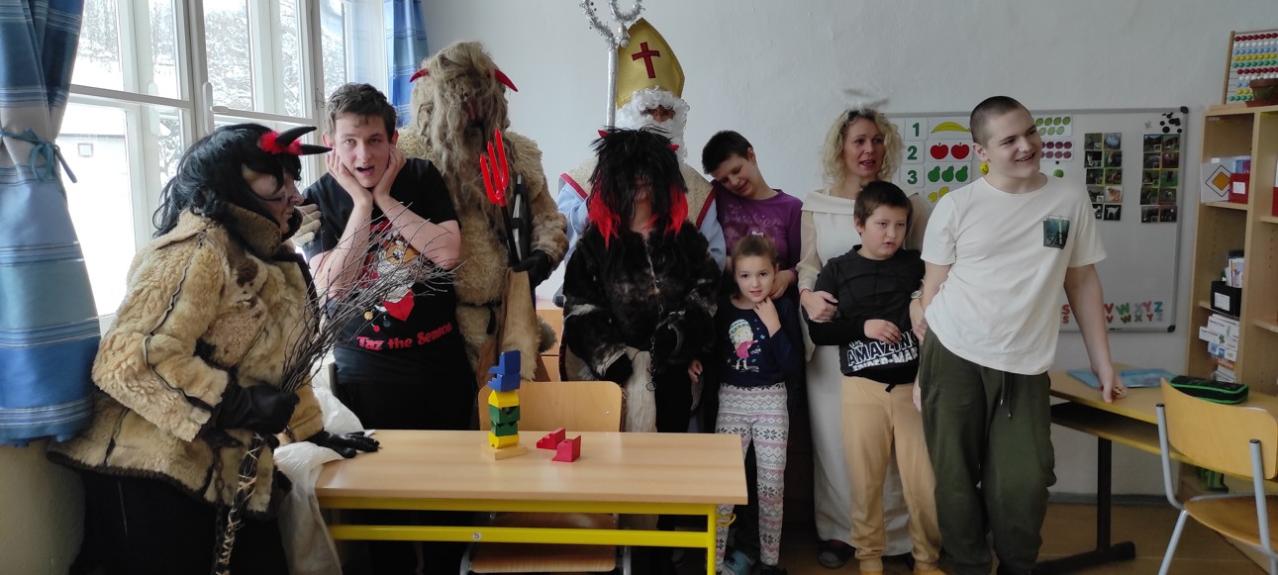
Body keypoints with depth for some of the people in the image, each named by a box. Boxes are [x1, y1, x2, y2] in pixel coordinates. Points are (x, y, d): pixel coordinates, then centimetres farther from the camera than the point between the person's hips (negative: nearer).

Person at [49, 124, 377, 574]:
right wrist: (238, 403, -26)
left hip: (227, 473, 9)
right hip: (156, 477, -8)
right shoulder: (197, 251, -17)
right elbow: (130, 359, -26)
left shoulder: (269, 258, 12)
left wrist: (312, 431, 24)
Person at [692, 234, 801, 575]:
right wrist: (695, 361, -6)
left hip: (771, 401, 0)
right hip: (731, 400, 0)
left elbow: (794, 365, -11)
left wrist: (774, 326, -18)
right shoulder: (723, 308, -3)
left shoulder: (783, 308, -5)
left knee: (772, 484, 6)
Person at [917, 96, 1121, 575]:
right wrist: (928, 365, -1)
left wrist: (1102, 362, 10)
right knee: (957, 481, 6)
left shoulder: (1070, 201, 5)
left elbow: (1083, 283, 11)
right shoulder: (956, 206, -2)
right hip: (953, 357, -1)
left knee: (1024, 484, -1)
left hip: (1024, 367, 2)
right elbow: (934, 287, 2)